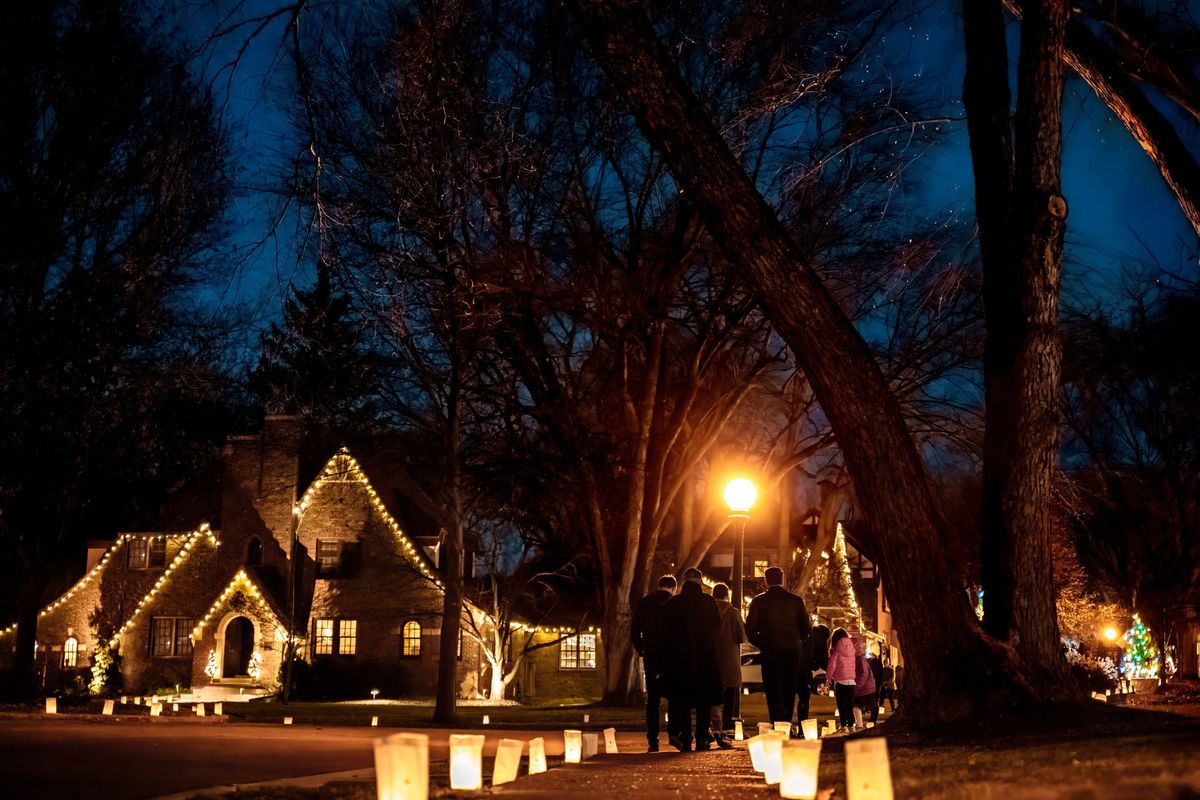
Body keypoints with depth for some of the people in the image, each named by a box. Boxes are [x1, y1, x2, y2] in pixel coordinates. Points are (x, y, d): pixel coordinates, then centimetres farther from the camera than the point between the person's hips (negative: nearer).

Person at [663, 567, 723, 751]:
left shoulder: (672, 603, -2)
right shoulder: (708, 602, -4)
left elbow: (667, 629, 1)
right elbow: (718, 625, 3)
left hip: (680, 655, 1)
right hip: (705, 655, -1)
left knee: (682, 698, 7)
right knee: (704, 699, 6)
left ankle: (685, 739, 0)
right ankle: (701, 739, 1)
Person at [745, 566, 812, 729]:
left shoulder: (759, 601, -2)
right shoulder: (795, 600, 3)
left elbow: (750, 630, -5)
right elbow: (807, 628, 3)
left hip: (770, 652, -2)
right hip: (793, 651, 2)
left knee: (774, 692, 1)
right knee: (789, 692, 15)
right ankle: (787, 723, 19)